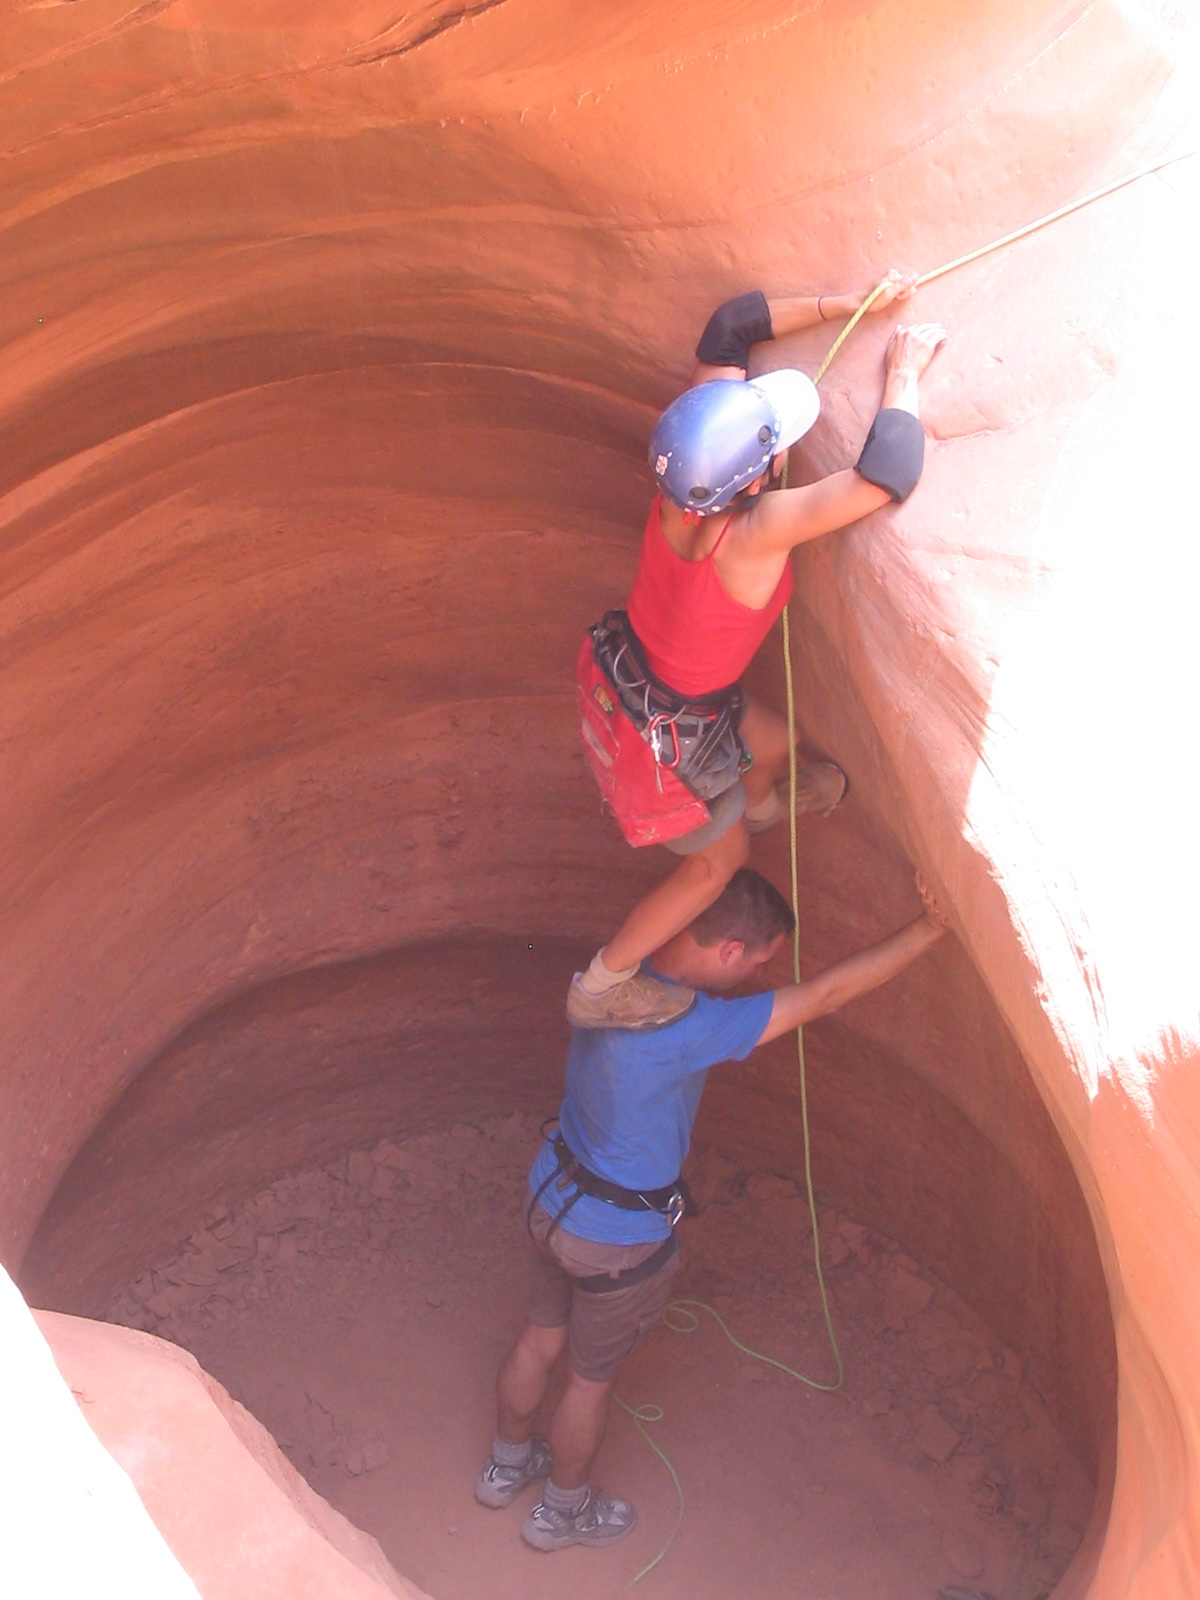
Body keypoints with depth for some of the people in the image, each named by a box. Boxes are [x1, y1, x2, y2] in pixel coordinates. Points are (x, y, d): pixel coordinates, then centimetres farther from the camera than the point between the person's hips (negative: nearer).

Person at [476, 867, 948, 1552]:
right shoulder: (686, 1029, -38)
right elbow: (825, 995, -36)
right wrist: (931, 927, -33)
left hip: (554, 1193, 7)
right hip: (618, 1239, -7)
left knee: (540, 1339, 29)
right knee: (592, 1377, 20)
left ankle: (506, 1466, 54)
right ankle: (564, 1510, 45)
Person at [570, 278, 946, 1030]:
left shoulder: (692, 462, -22)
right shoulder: (755, 532, -41)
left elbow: (731, 327, -8)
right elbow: (887, 478, -43)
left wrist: (848, 304, -11)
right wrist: (903, 377, -26)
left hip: (622, 663, 7)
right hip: (663, 731, -7)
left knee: (772, 741, 31)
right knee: (722, 856, 21)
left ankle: (761, 801, 68)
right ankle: (603, 987, 35)